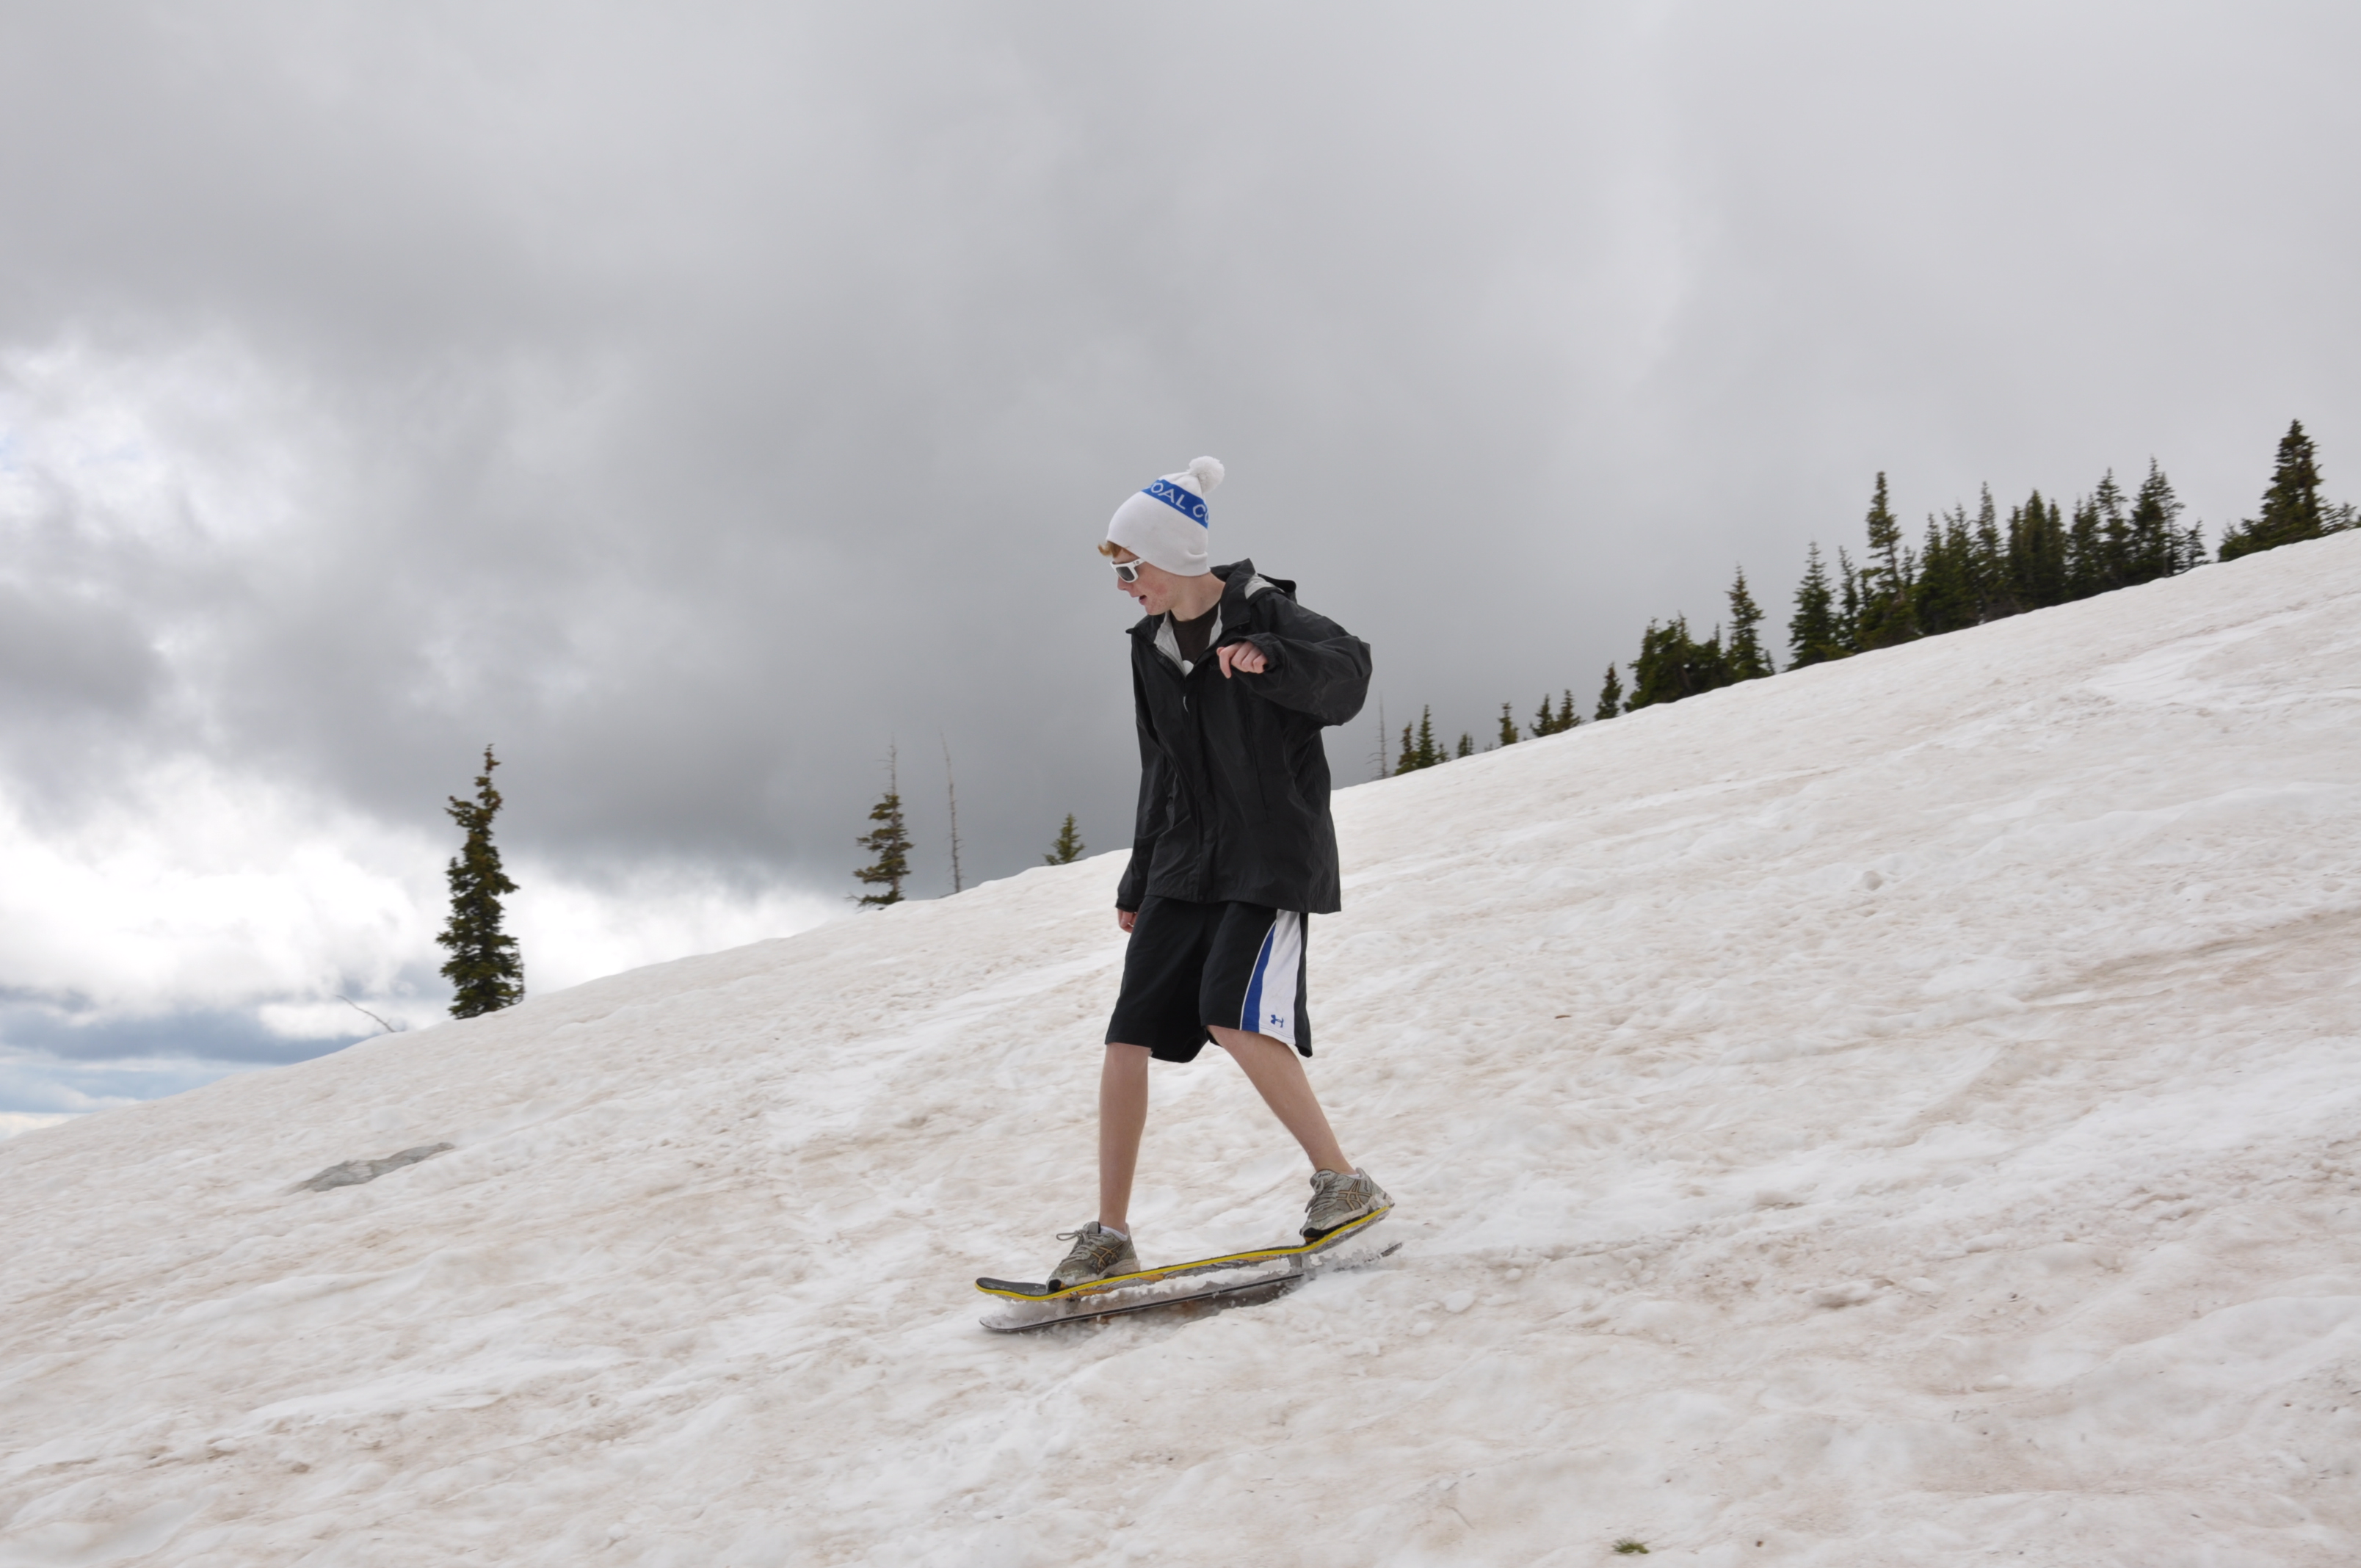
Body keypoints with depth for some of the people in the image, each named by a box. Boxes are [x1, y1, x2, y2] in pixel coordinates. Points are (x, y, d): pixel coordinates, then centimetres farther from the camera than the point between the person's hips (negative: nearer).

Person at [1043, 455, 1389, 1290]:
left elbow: (1347, 674, -28)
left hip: (1273, 854, -7)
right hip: (1187, 862, 7)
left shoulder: (1266, 616, -9)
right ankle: (1109, 1236, 7)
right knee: (1127, 1037, -1)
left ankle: (1345, 1182, -9)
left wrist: (1267, 658, -46)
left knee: (1235, 1017, -24)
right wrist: (1138, 882, 24)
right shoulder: (1152, 647, 12)